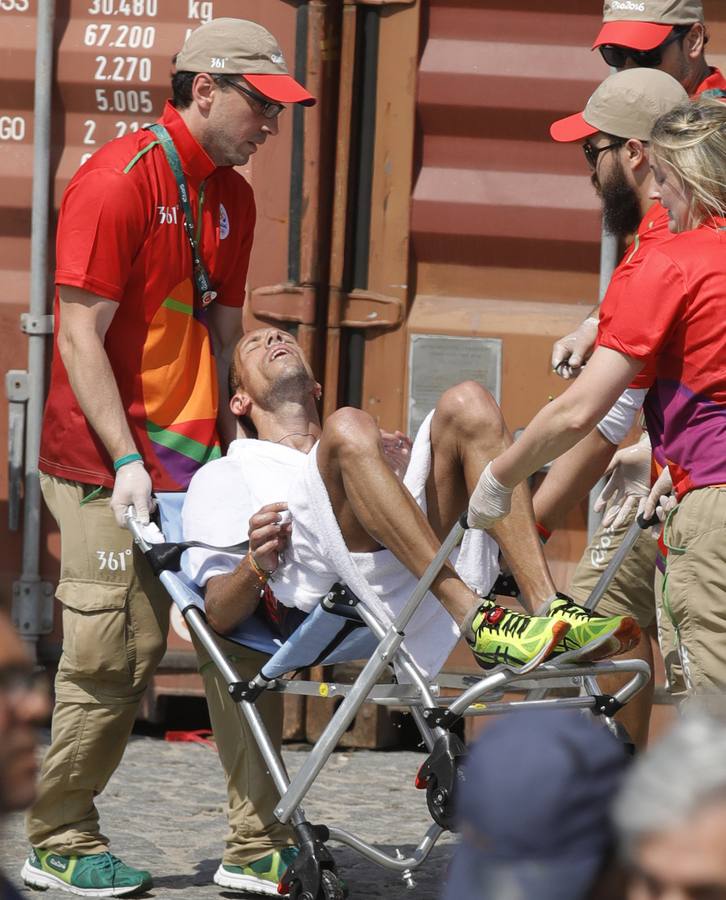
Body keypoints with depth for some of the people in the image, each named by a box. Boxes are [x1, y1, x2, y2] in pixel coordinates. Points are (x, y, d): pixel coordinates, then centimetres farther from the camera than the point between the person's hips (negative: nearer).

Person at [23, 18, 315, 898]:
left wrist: (226, 444, 10)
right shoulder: (117, 182, -11)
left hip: (199, 461, 8)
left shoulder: (231, 197, 14)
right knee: (117, 652, -7)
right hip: (109, 469, -8)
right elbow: (79, 336, -14)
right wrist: (128, 460, -18)